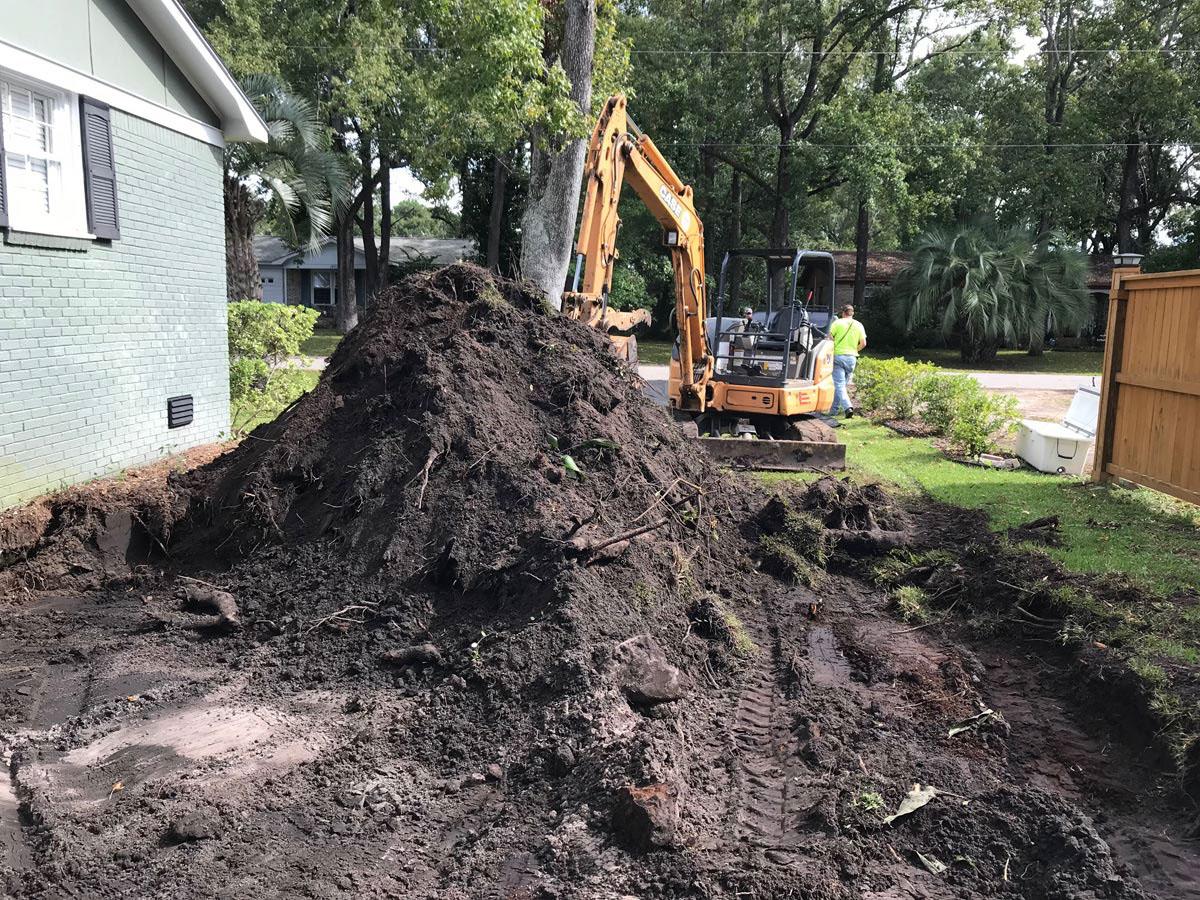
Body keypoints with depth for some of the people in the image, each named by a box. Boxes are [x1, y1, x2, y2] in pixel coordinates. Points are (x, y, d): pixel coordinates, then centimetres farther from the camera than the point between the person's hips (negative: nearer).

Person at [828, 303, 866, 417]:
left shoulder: (837, 322, -1)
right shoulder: (859, 325, 7)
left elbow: (830, 338, -9)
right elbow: (863, 343, 3)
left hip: (838, 356, -3)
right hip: (852, 358, 3)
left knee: (839, 384, -6)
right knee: (843, 384, 13)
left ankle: (847, 407, -25)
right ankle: (834, 410, 18)